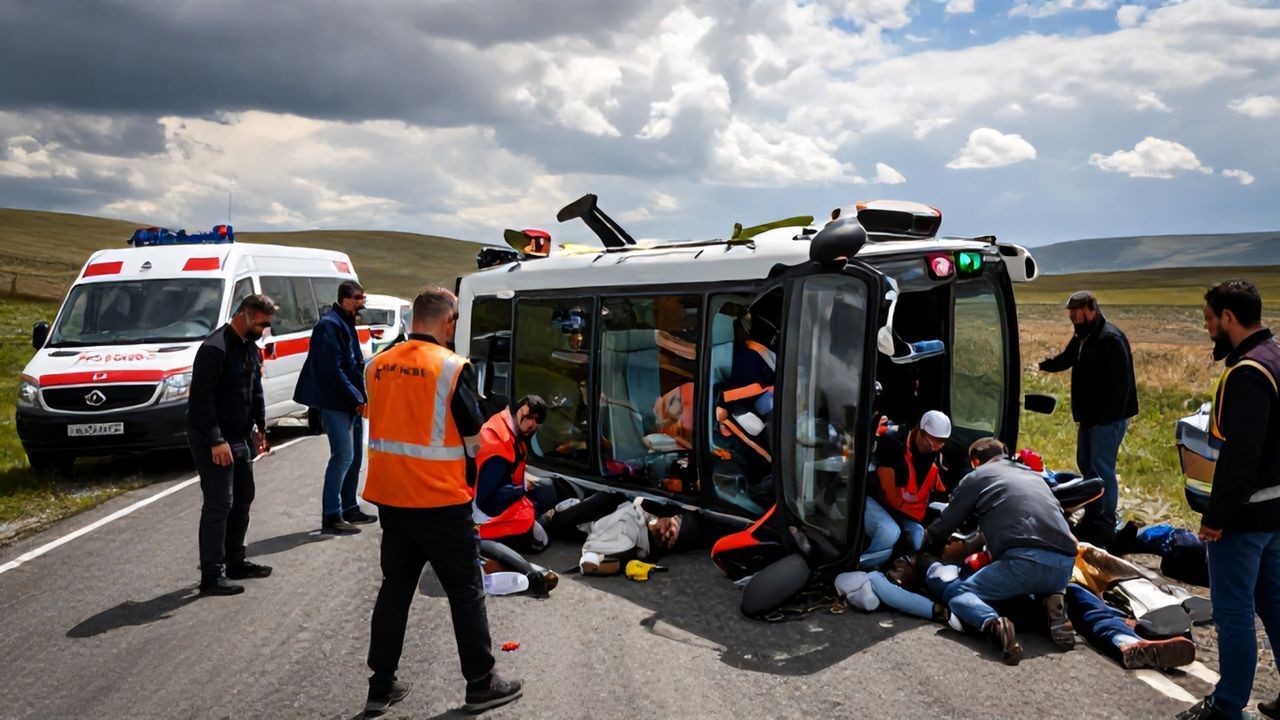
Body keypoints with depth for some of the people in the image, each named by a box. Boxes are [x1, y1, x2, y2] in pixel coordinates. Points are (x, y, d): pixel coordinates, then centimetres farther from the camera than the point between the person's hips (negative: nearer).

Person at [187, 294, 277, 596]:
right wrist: (216, 441, -24)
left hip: (240, 436, 10)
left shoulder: (250, 348, 10)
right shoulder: (215, 348, -19)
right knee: (218, 504, -9)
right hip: (212, 440, -10)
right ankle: (212, 576, -4)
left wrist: (260, 428, 15)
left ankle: (235, 560, 28)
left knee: (243, 497, 15)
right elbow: (202, 398, -23)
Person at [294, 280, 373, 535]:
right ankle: (331, 517, -7)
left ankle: (349, 508, 25)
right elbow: (332, 370, -20)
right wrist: (357, 399, -19)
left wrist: (360, 396, 9)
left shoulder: (346, 323, 17)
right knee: (343, 457, -11)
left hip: (351, 402, 10)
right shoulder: (329, 325, -14)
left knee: (354, 457, 14)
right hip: (336, 402, -10)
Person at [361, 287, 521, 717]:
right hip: (440, 501, -5)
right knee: (466, 593, 8)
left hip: (390, 498, 6)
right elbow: (473, 440, -10)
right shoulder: (453, 367, -14)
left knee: (394, 589, 15)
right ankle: (481, 685, 17)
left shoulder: (377, 366, 3)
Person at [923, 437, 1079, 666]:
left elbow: (942, 528, 17)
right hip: (1066, 564, 6)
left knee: (955, 592, 7)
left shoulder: (977, 477, 15)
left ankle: (993, 624, -26)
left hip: (1025, 560, -6)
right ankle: (1052, 605, 3)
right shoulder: (1034, 476, 32)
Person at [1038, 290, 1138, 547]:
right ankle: (1092, 517, 29)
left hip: (1108, 419, -10)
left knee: (1101, 468, -5)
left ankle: (1105, 525, 5)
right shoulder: (1082, 338, 11)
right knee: (1086, 464, 16)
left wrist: (1106, 417, -22)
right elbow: (1064, 360, 22)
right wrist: (1038, 365, 3)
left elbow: (1121, 382, -21)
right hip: (1089, 416, 10)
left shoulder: (1111, 339, -18)